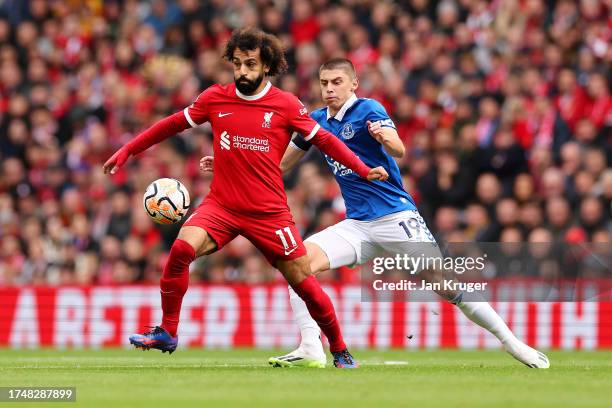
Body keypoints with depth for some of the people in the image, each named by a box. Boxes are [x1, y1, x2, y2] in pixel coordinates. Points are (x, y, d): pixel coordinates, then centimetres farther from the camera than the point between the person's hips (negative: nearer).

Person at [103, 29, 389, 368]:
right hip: (220, 206, 1)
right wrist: (127, 151, 16)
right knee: (181, 249, -24)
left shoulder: (285, 105, -2)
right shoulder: (215, 98, 3)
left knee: (302, 280, -2)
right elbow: (172, 124, 15)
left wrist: (364, 170, -3)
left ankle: (339, 350, 19)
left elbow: (324, 140, 5)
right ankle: (167, 334, -10)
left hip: (269, 211, -1)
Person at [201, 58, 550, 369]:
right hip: (357, 225, 6)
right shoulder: (316, 121, 9)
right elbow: (281, 164, 21)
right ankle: (311, 350, -18)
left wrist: (385, 137, -48)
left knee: (448, 285, -11)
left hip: (396, 218, -5)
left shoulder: (368, 110, -9)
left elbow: (399, 151, -25)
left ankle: (512, 343, 0)